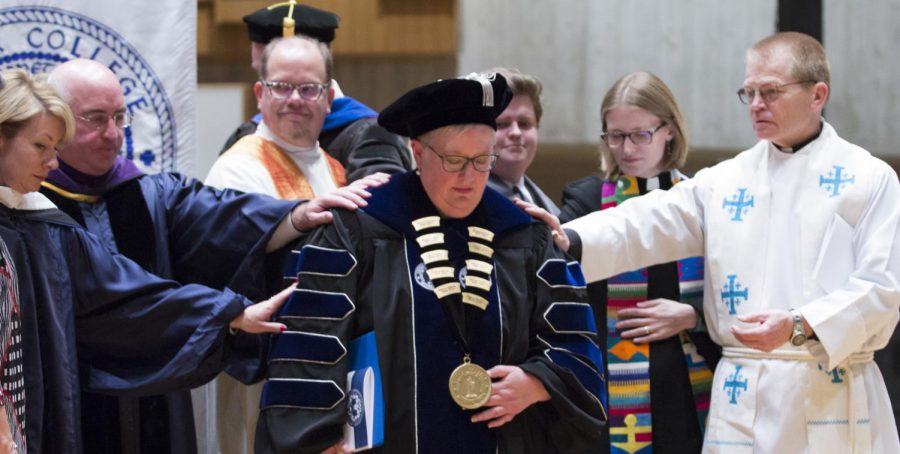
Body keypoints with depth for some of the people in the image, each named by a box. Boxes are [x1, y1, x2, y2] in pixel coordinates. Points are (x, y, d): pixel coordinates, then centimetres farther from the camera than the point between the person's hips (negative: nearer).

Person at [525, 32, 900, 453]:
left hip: (833, 400, -3)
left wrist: (799, 326, -20)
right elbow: (643, 224, 0)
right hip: (743, 399, 3)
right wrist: (568, 240, -19)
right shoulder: (725, 181, 11)